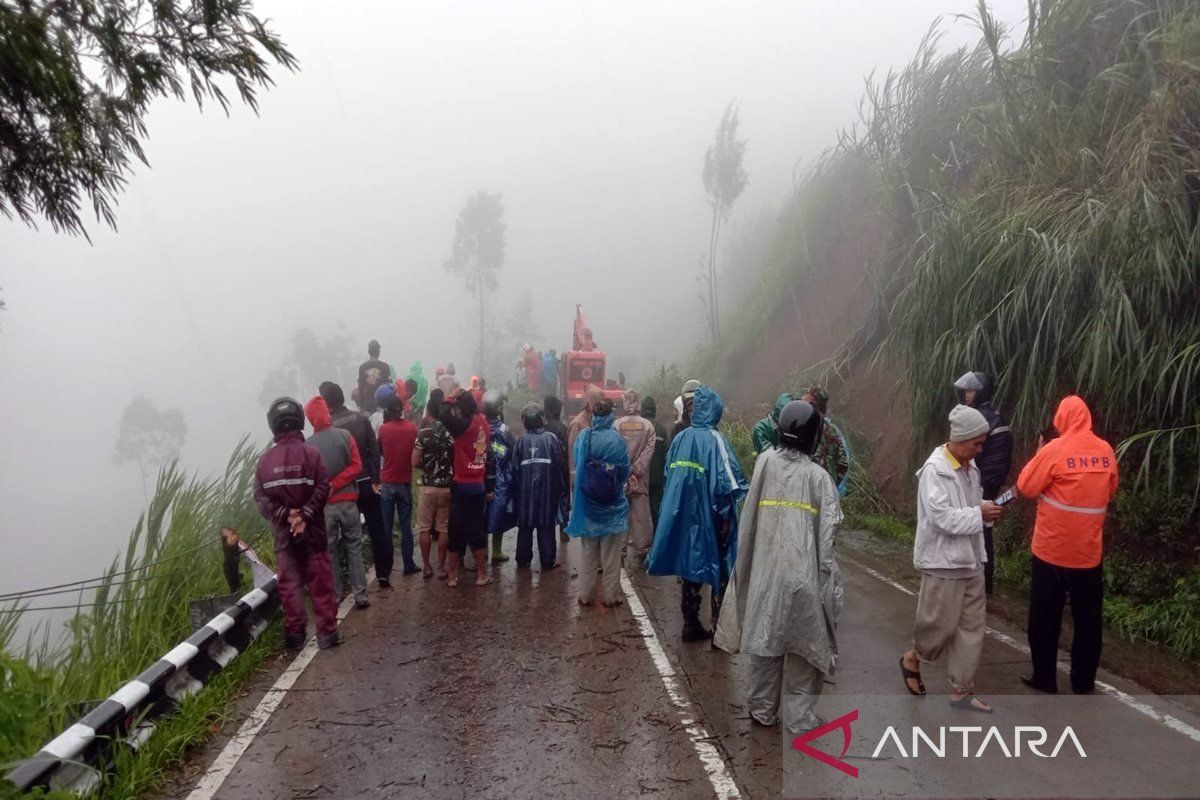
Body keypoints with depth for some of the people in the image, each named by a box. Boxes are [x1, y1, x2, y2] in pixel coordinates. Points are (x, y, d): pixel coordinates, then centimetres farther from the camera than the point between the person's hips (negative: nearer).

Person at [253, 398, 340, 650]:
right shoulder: (311, 454, -9)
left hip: (283, 532, 2)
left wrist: (285, 515, -10)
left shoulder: (265, 460, -1)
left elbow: (260, 498, -5)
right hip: (312, 531, -2)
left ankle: (295, 633, 13)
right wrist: (305, 515, -15)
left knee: (289, 583, 10)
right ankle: (326, 631, 7)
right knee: (320, 582, 5)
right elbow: (322, 488, -17)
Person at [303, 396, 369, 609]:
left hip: (323, 505, 0)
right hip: (347, 501, 0)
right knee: (354, 548, 10)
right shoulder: (344, 435, -7)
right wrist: (335, 484, -11)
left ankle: (334, 598, 16)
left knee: (330, 552, 11)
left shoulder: (307, 445, -9)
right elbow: (356, 466, -10)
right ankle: (360, 596, 10)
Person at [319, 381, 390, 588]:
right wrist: (375, 480, -2)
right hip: (367, 483, 2)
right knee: (377, 530, 10)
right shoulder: (361, 419, -2)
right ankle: (383, 574, 13)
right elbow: (374, 450, -5)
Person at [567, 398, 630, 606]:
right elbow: (625, 471, -7)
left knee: (588, 553, 15)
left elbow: (577, 465, 0)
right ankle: (611, 595, 18)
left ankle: (586, 595, 20)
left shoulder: (583, 438, -10)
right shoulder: (617, 440, -16)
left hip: (587, 503, 2)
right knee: (611, 555, 11)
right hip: (613, 505, -2)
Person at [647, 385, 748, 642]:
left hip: (683, 519, 5)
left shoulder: (680, 439, 4)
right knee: (718, 573, 7)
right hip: (709, 520, -5)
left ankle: (691, 626, 22)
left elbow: (669, 477, 9)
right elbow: (728, 482, -19)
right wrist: (725, 516, -9)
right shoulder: (714, 438, -13)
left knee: (690, 571, 15)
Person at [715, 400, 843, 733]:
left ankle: (762, 709, 25)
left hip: (765, 570, 3)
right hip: (804, 574, -2)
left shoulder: (765, 461, -3)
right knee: (805, 644, 10)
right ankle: (800, 717, 16)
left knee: (766, 638, 13)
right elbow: (828, 533, -6)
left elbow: (750, 516, -3)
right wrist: (827, 580, 0)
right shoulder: (819, 476, -8)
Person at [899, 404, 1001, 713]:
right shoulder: (935, 470, -18)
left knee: (972, 627, 10)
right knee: (940, 625, 3)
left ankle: (961, 691, 20)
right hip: (943, 561, -8)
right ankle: (911, 659, 31)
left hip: (970, 559, 8)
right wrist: (979, 514, -17)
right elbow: (941, 517, -23)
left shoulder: (970, 466, 8)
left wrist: (985, 510, 0)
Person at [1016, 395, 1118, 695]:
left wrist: (1039, 454, 3)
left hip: (1052, 549, -4)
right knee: (1088, 618, 13)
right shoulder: (1106, 451, 1)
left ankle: (1045, 677, 17)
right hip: (1089, 551, 4)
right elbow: (1110, 492, 15)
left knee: (1045, 618, 9)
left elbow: (1026, 487, -7)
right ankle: (1083, 682, 20)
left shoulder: (1054, 450, -14)